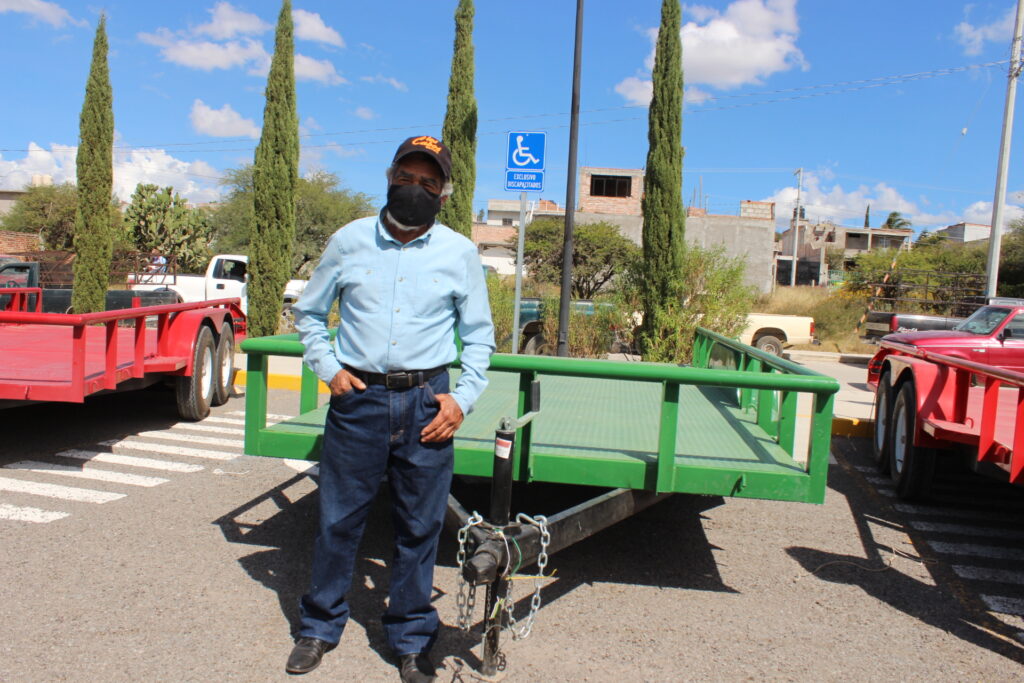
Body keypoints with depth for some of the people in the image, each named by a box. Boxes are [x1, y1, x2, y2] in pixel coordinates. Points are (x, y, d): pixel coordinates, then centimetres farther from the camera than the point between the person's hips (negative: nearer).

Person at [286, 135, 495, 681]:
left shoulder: (459, 253, 4)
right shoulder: (349, 241, 4)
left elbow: (479, 335, 10)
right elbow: (308, 313, 15)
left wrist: (462, 398, -1)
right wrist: (329, 369, 0)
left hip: (426, 403, 0)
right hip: (357, 397, 1)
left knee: (420, 526, 8)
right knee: (338, 518, 8)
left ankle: (412, 638, 27)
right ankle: (320, 626, 31)